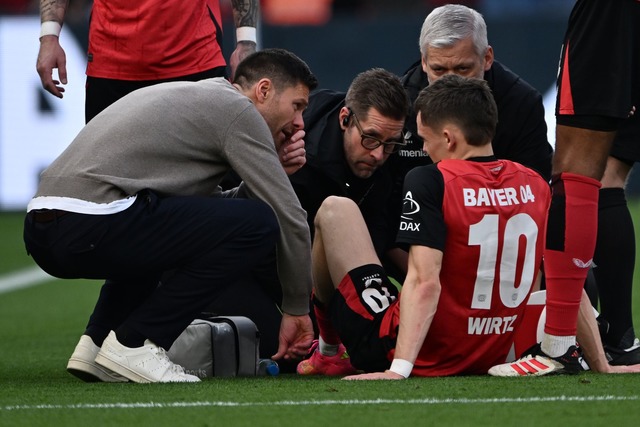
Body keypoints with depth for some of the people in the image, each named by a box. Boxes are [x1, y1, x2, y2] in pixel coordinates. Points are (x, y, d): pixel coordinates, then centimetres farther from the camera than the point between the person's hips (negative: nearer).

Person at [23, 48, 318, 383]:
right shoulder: (236, 109, 3)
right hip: (91, 227, -10)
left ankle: (97, 342, 16)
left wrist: (276, 171, 23)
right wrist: (297, 309, 10)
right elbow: (288, 216, 1)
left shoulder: (190, 96, 30)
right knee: (256, 225, -6)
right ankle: (134, 344, -4)